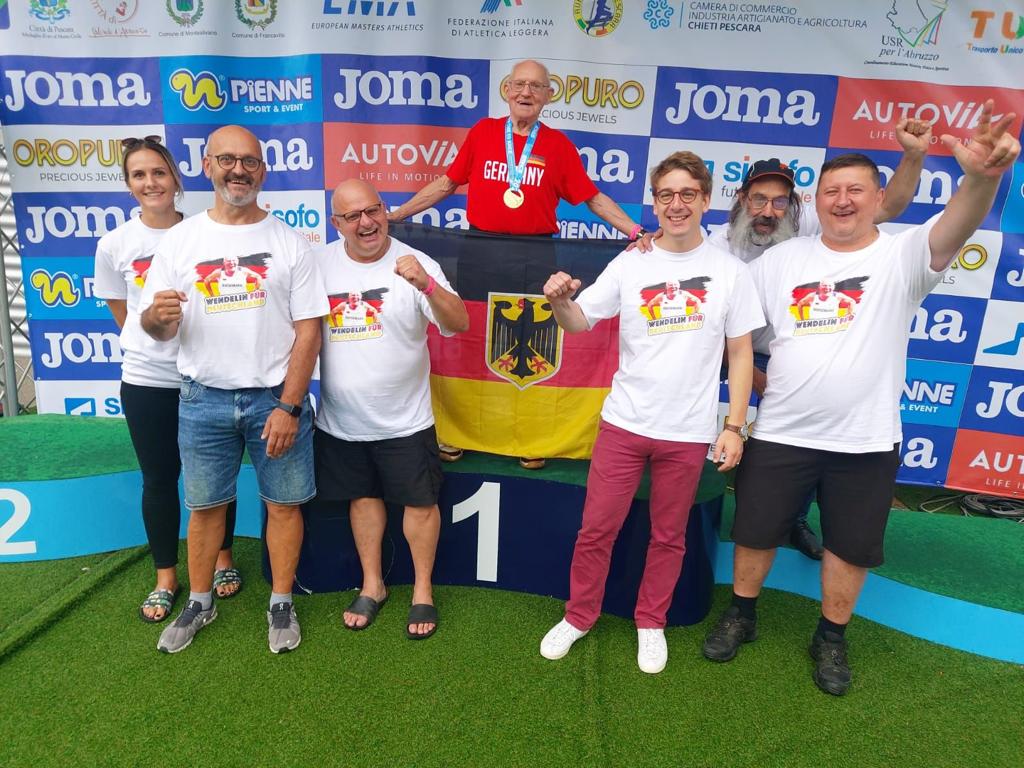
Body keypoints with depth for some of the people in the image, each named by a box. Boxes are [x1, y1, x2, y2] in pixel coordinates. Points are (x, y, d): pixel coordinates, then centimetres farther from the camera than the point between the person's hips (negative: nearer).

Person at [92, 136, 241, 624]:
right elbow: (122, 315, 9)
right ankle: (166, 578, 27)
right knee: (159, 479, 11)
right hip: (146, 381, 1)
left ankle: (223, 559, 32)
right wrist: (151, 344, 9)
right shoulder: (114, 245, -3)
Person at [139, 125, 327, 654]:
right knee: (205, 506, 14)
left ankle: (281, 604, 26)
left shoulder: (290, 242, -3)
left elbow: (308, 329, -6)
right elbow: (156, 328, 4)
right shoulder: (179, 240, 2)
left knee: (284, 503, 7)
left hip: (276, 396, -1)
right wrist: (159, 316, -22)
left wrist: (288, 406, -12)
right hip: (203, 400, 2)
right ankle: (200, 602, 33)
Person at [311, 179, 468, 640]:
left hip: (404, 420, -2)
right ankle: (372, 585, 37)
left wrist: (426, 285, -38)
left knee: (419, 501, 9)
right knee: (362, 498, 18)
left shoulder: (416, 263, -12)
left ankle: (423, 590, 29)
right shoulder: (318, 264, -4)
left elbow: (459, 325, -21)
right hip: (340, 421, 3)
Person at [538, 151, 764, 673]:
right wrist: (559, 301, -27)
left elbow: (740, 353, 3)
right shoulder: (629, 264, -1)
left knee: (668, 536, 14)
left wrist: (734, 426, -1)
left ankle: (651, 624, 35)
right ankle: (579, 616, 29)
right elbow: (580, 322, -3)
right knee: (596, 530, 7)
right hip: (624, 422, 0)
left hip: (689, 432, 0)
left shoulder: (730, 271, -2)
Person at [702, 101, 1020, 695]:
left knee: (851, 547, 14)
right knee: (755, 533, 13)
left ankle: (831, 639, 37)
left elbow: (953, 231, -29)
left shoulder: (902, 256, -7)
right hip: (780, 433, 2)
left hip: (865, 440, -1)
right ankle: (741, 617, 37)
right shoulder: (782, 259, 1)